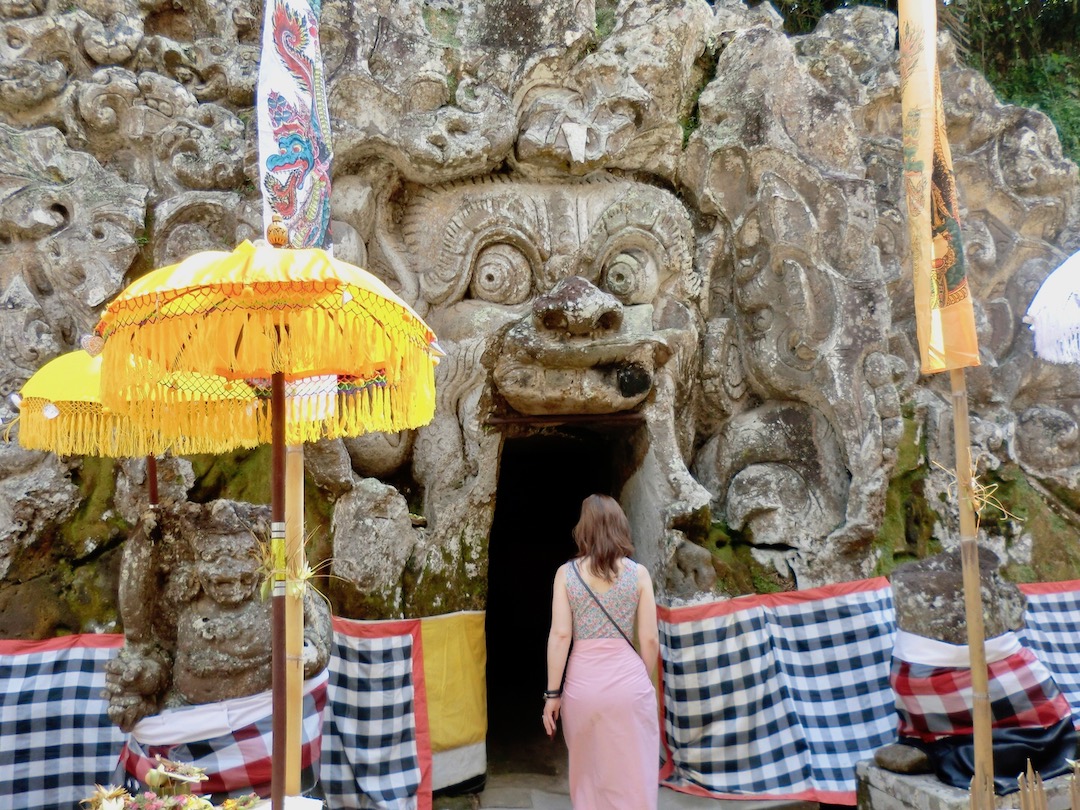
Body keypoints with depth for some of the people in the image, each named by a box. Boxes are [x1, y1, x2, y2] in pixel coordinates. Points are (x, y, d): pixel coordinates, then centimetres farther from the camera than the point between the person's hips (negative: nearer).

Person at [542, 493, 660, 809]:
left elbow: (560, 635, -7)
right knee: (632, 775, 12)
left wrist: (553, 692, 0)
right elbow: (649, 639, -1)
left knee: (588, 772, 20)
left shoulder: (566, 573, -3)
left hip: (583, 682, 1)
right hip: (628, 681, 0)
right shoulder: (638, 573, -3)